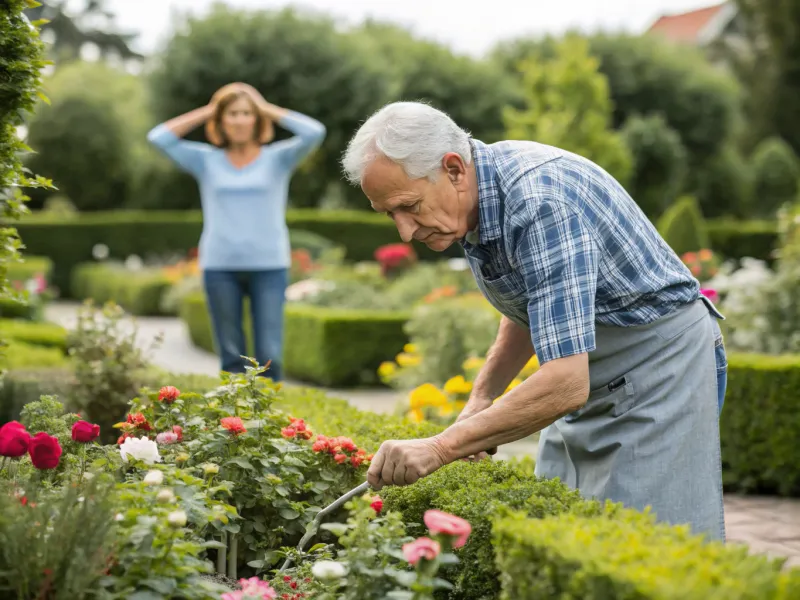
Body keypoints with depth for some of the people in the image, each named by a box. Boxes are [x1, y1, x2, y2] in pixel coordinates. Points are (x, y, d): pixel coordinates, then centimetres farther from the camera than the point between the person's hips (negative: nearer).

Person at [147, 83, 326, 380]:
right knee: (231, 356, 4)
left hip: (269, 266, -1)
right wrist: (206, 112, 6)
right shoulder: (206, 161, 10)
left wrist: (269, 109, 3)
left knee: (269, 355, -6)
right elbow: (159, 137, 4)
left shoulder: (277, 158, 7)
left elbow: (314, 132, -6)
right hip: (220, 267, 1)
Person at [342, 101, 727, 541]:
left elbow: (566, 383, -36)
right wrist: (482, 397, 4)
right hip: (588, 372, 9)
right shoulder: (473, 197, -3)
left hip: (660, 361, -8)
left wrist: (442, 447, -33)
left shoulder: (543, 204, -31)